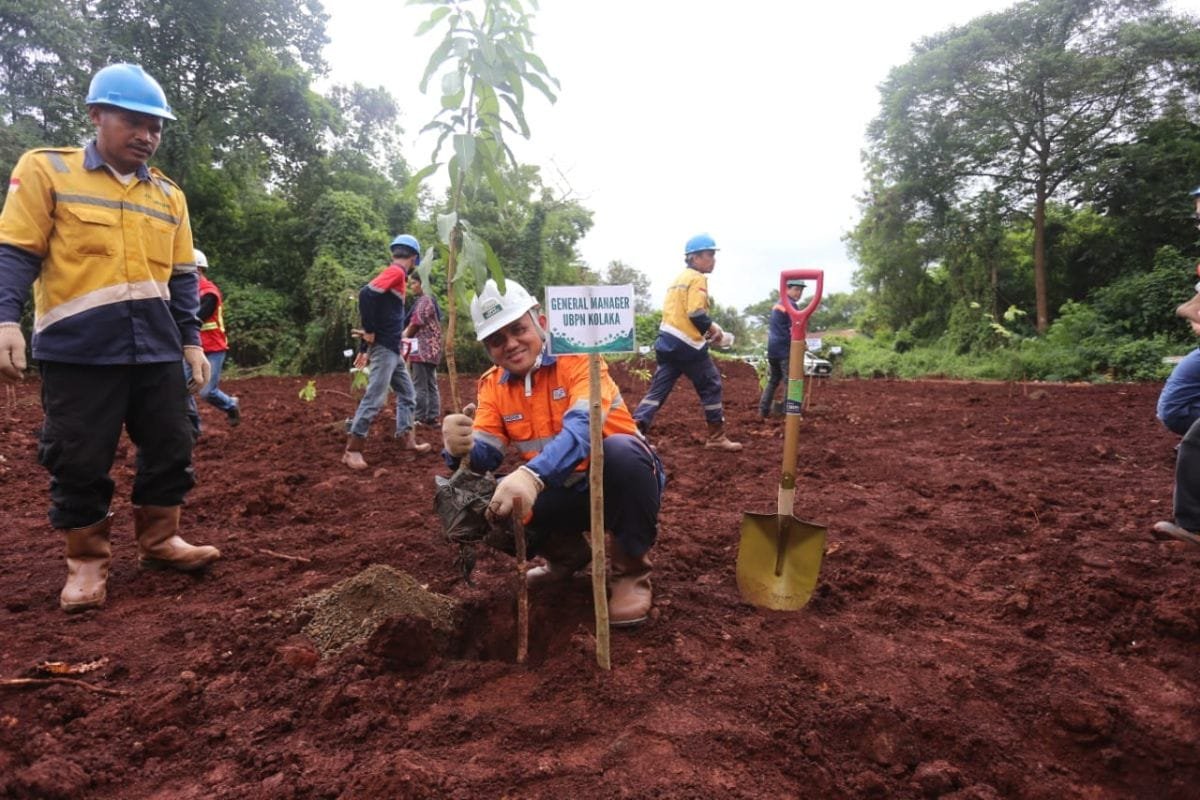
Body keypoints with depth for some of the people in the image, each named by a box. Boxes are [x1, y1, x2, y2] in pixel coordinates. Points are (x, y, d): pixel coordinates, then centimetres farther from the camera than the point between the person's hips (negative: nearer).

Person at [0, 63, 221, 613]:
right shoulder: (46, 170, 3)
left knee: (170, 448, 8)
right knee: (79, 460, 2)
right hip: (79, 349, -4)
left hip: (157, 349, 4)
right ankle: (86, 562, 18)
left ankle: (158, 541, 25)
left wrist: (191, 340, 11)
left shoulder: (169, 196, 15)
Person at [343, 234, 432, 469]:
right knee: (375, 398, -9)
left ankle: (408, 440, 21)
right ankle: (352, 449, -5)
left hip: (392, 349, 10)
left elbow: (385, 314, 18)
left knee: (406, 393, 15)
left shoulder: (395, 275, 18)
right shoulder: (396, 271, -9)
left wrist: (365, 349, 19)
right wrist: (369, 332, -17)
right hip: (384, 347, -10)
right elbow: (366, 294, -24)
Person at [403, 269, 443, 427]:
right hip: (430, 349, 10)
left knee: (419, 385, -6)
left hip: (423, 349, -10)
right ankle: (433, 417, 12)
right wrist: (403, 335, 7)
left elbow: (415, 325, -12)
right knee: (431, 384, 9)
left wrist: (402, 338, 3)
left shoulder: (424, 301, -11)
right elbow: (413, 324, 19)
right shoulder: (427, 300, 19)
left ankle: (419, 417, -3)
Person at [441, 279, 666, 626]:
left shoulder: (577, 358, -17)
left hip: (617, 481, -5)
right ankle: (568, 554, 13)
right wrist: (462, 449, -35)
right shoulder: (493, 385, 1)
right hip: (564, 492, 5)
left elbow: (584, 427, -35)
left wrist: (531, 475, -54)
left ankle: (631, 570, -13)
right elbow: (486, 453, -9)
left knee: (619, 451, -37)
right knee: (490, 506, -17)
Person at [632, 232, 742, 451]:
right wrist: (714, 330, -4)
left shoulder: (679, 279, 20)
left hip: (667, 340, 8)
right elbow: (696, 314, -19)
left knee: (658, 389, 6)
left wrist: (707, 330, 17)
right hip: (687, 344, -8)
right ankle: (716, 437, 14)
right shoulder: (697, 278, -9)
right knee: (711, 385, 6)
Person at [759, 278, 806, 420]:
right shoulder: (792, 306, -11)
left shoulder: (778, 304, 18)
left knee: (773, 380, 15)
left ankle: (764, 410, 14)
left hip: (772, 348, 9)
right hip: (785, 349, -9)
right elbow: (794, 331, -16)